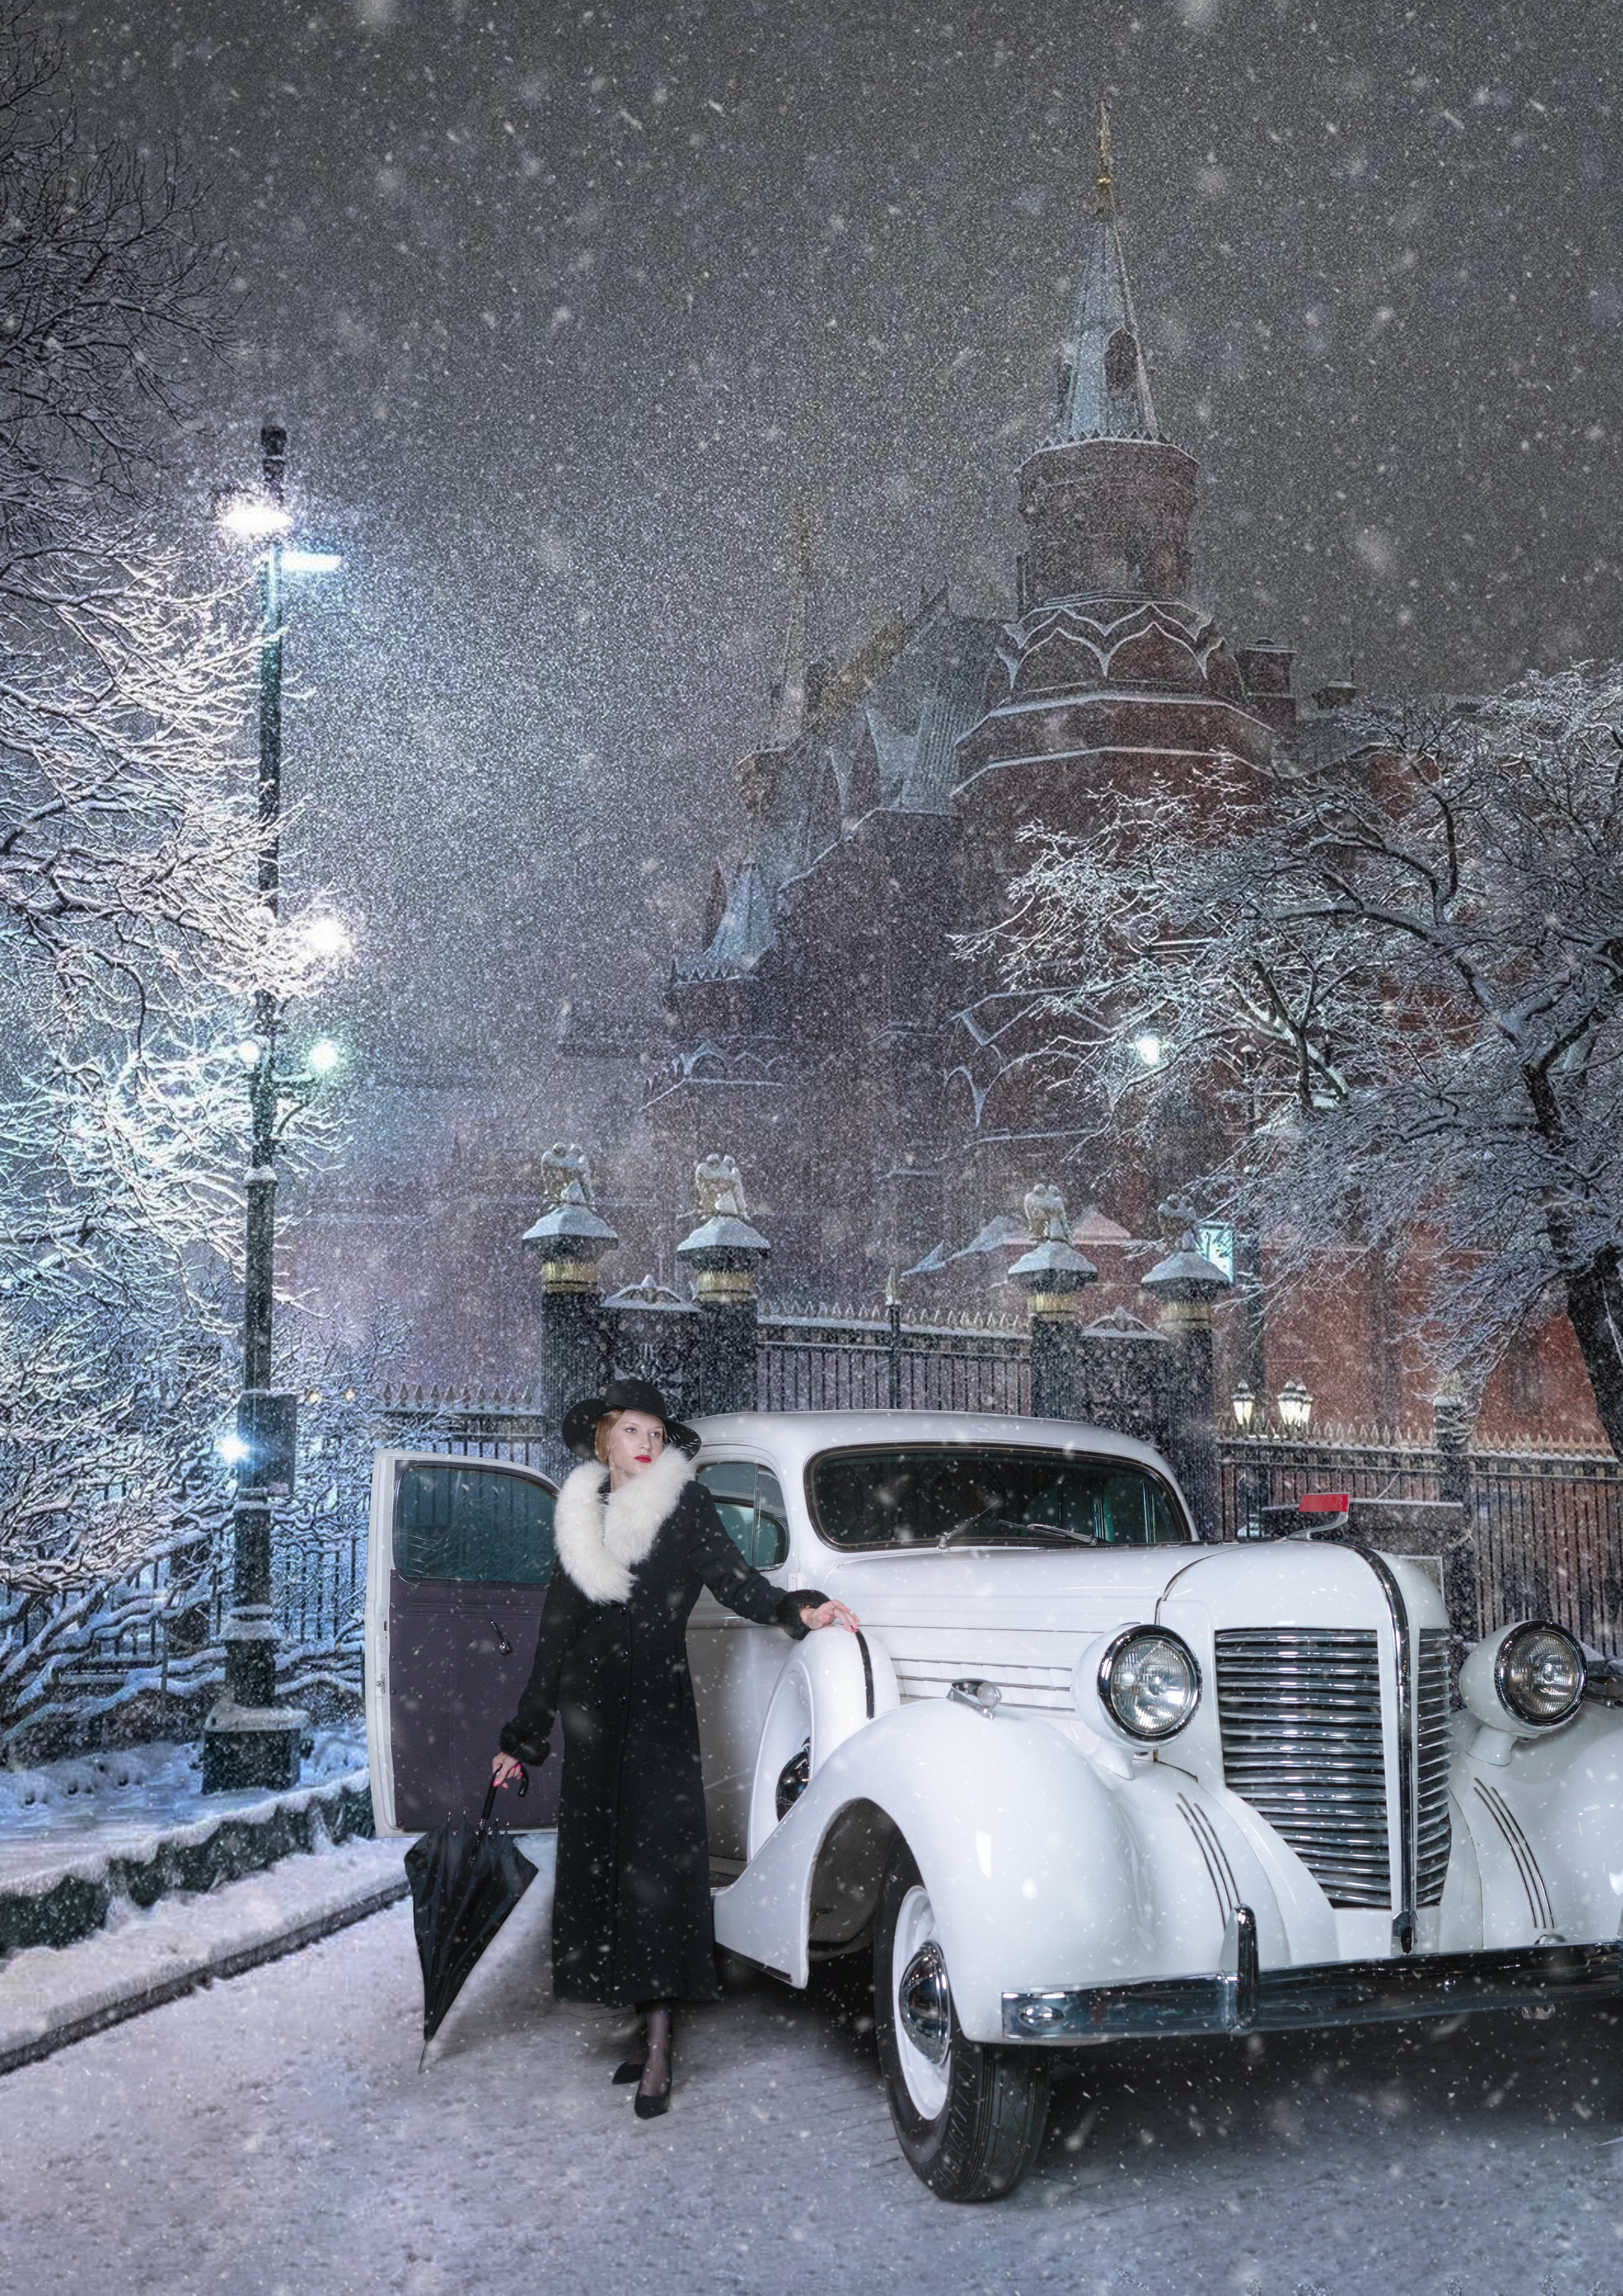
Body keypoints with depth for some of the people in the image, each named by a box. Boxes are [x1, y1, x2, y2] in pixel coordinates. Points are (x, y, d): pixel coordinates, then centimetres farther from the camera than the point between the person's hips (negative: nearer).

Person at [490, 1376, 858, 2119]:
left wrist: (796, 1610, -28)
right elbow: (556, 1634, 16)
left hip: (657, 1704, -4)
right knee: (601, 1856, 3)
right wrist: (524, 1737, 17)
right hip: (590, 1712, 5)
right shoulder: (580, 1518, 12)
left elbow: (729, 1577, -8)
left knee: (657, 1855, -11)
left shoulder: (685, 1504, 3)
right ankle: (646, 2027, 11)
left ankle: (659, 2054, -11)